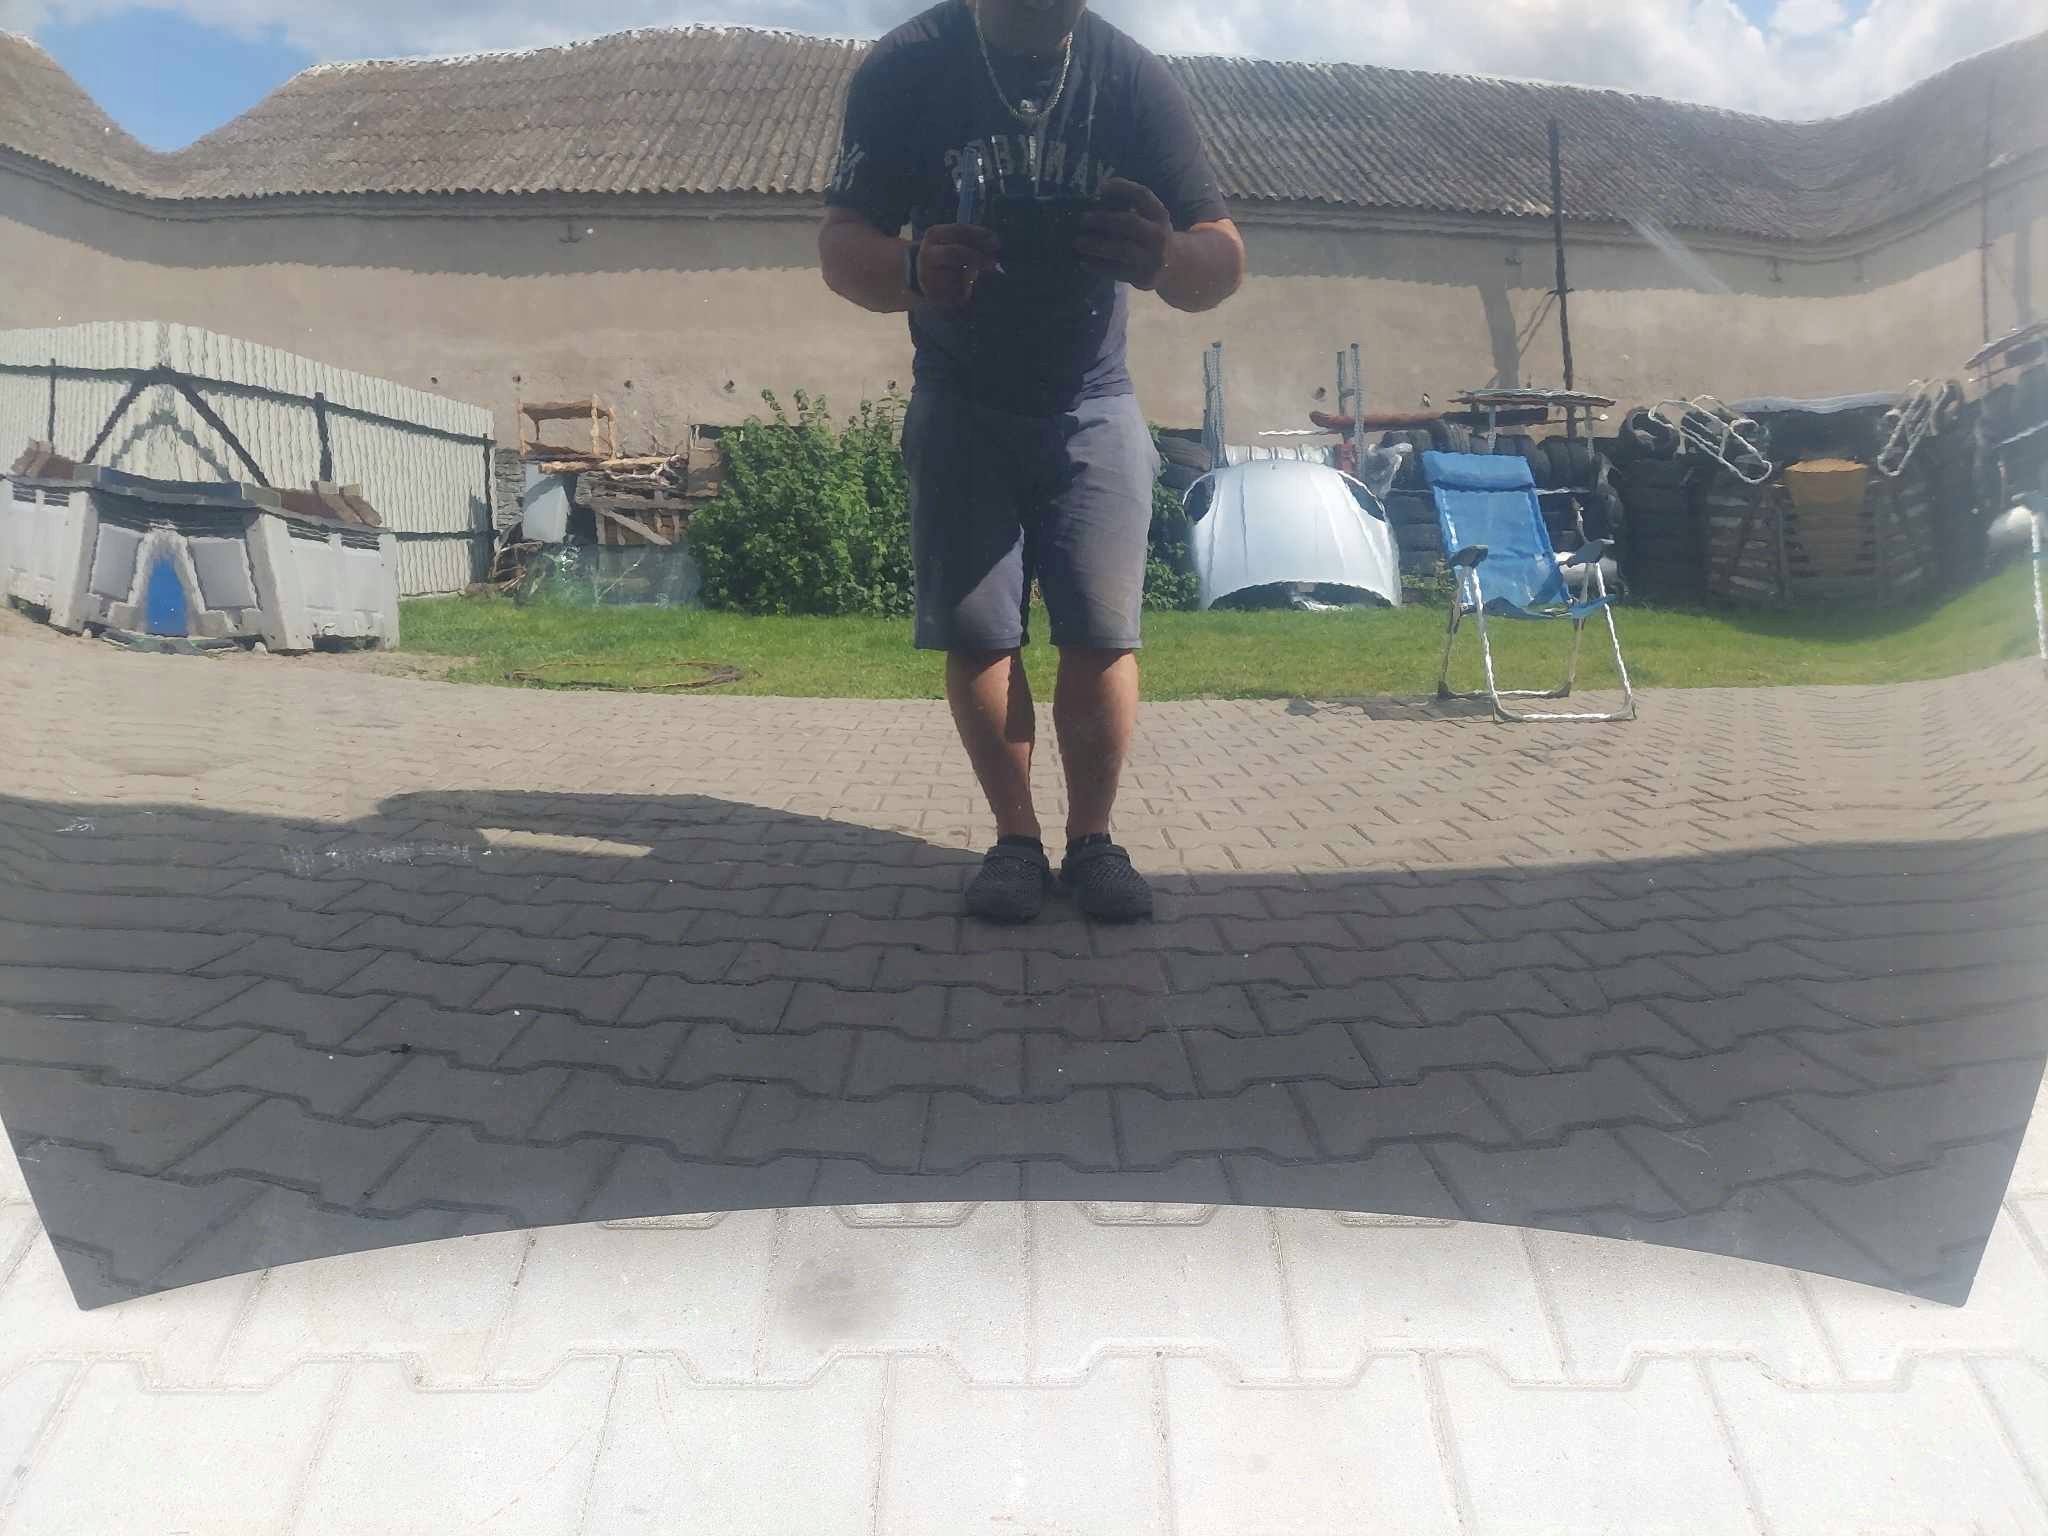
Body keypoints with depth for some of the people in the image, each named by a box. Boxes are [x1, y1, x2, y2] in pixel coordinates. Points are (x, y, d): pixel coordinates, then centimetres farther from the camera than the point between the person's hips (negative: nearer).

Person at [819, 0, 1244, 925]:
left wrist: (1165, 259, -42)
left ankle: (1092, 837, 7)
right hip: (961, 406, 0)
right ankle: (1016, 837, 8)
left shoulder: (1135, 81, -13)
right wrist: (911, 272, -41)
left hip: (1091, 405, 0)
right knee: (976, 631, -5)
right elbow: (841, 244, -16)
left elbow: (1224, 264, -17)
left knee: (1101, 632, -7)